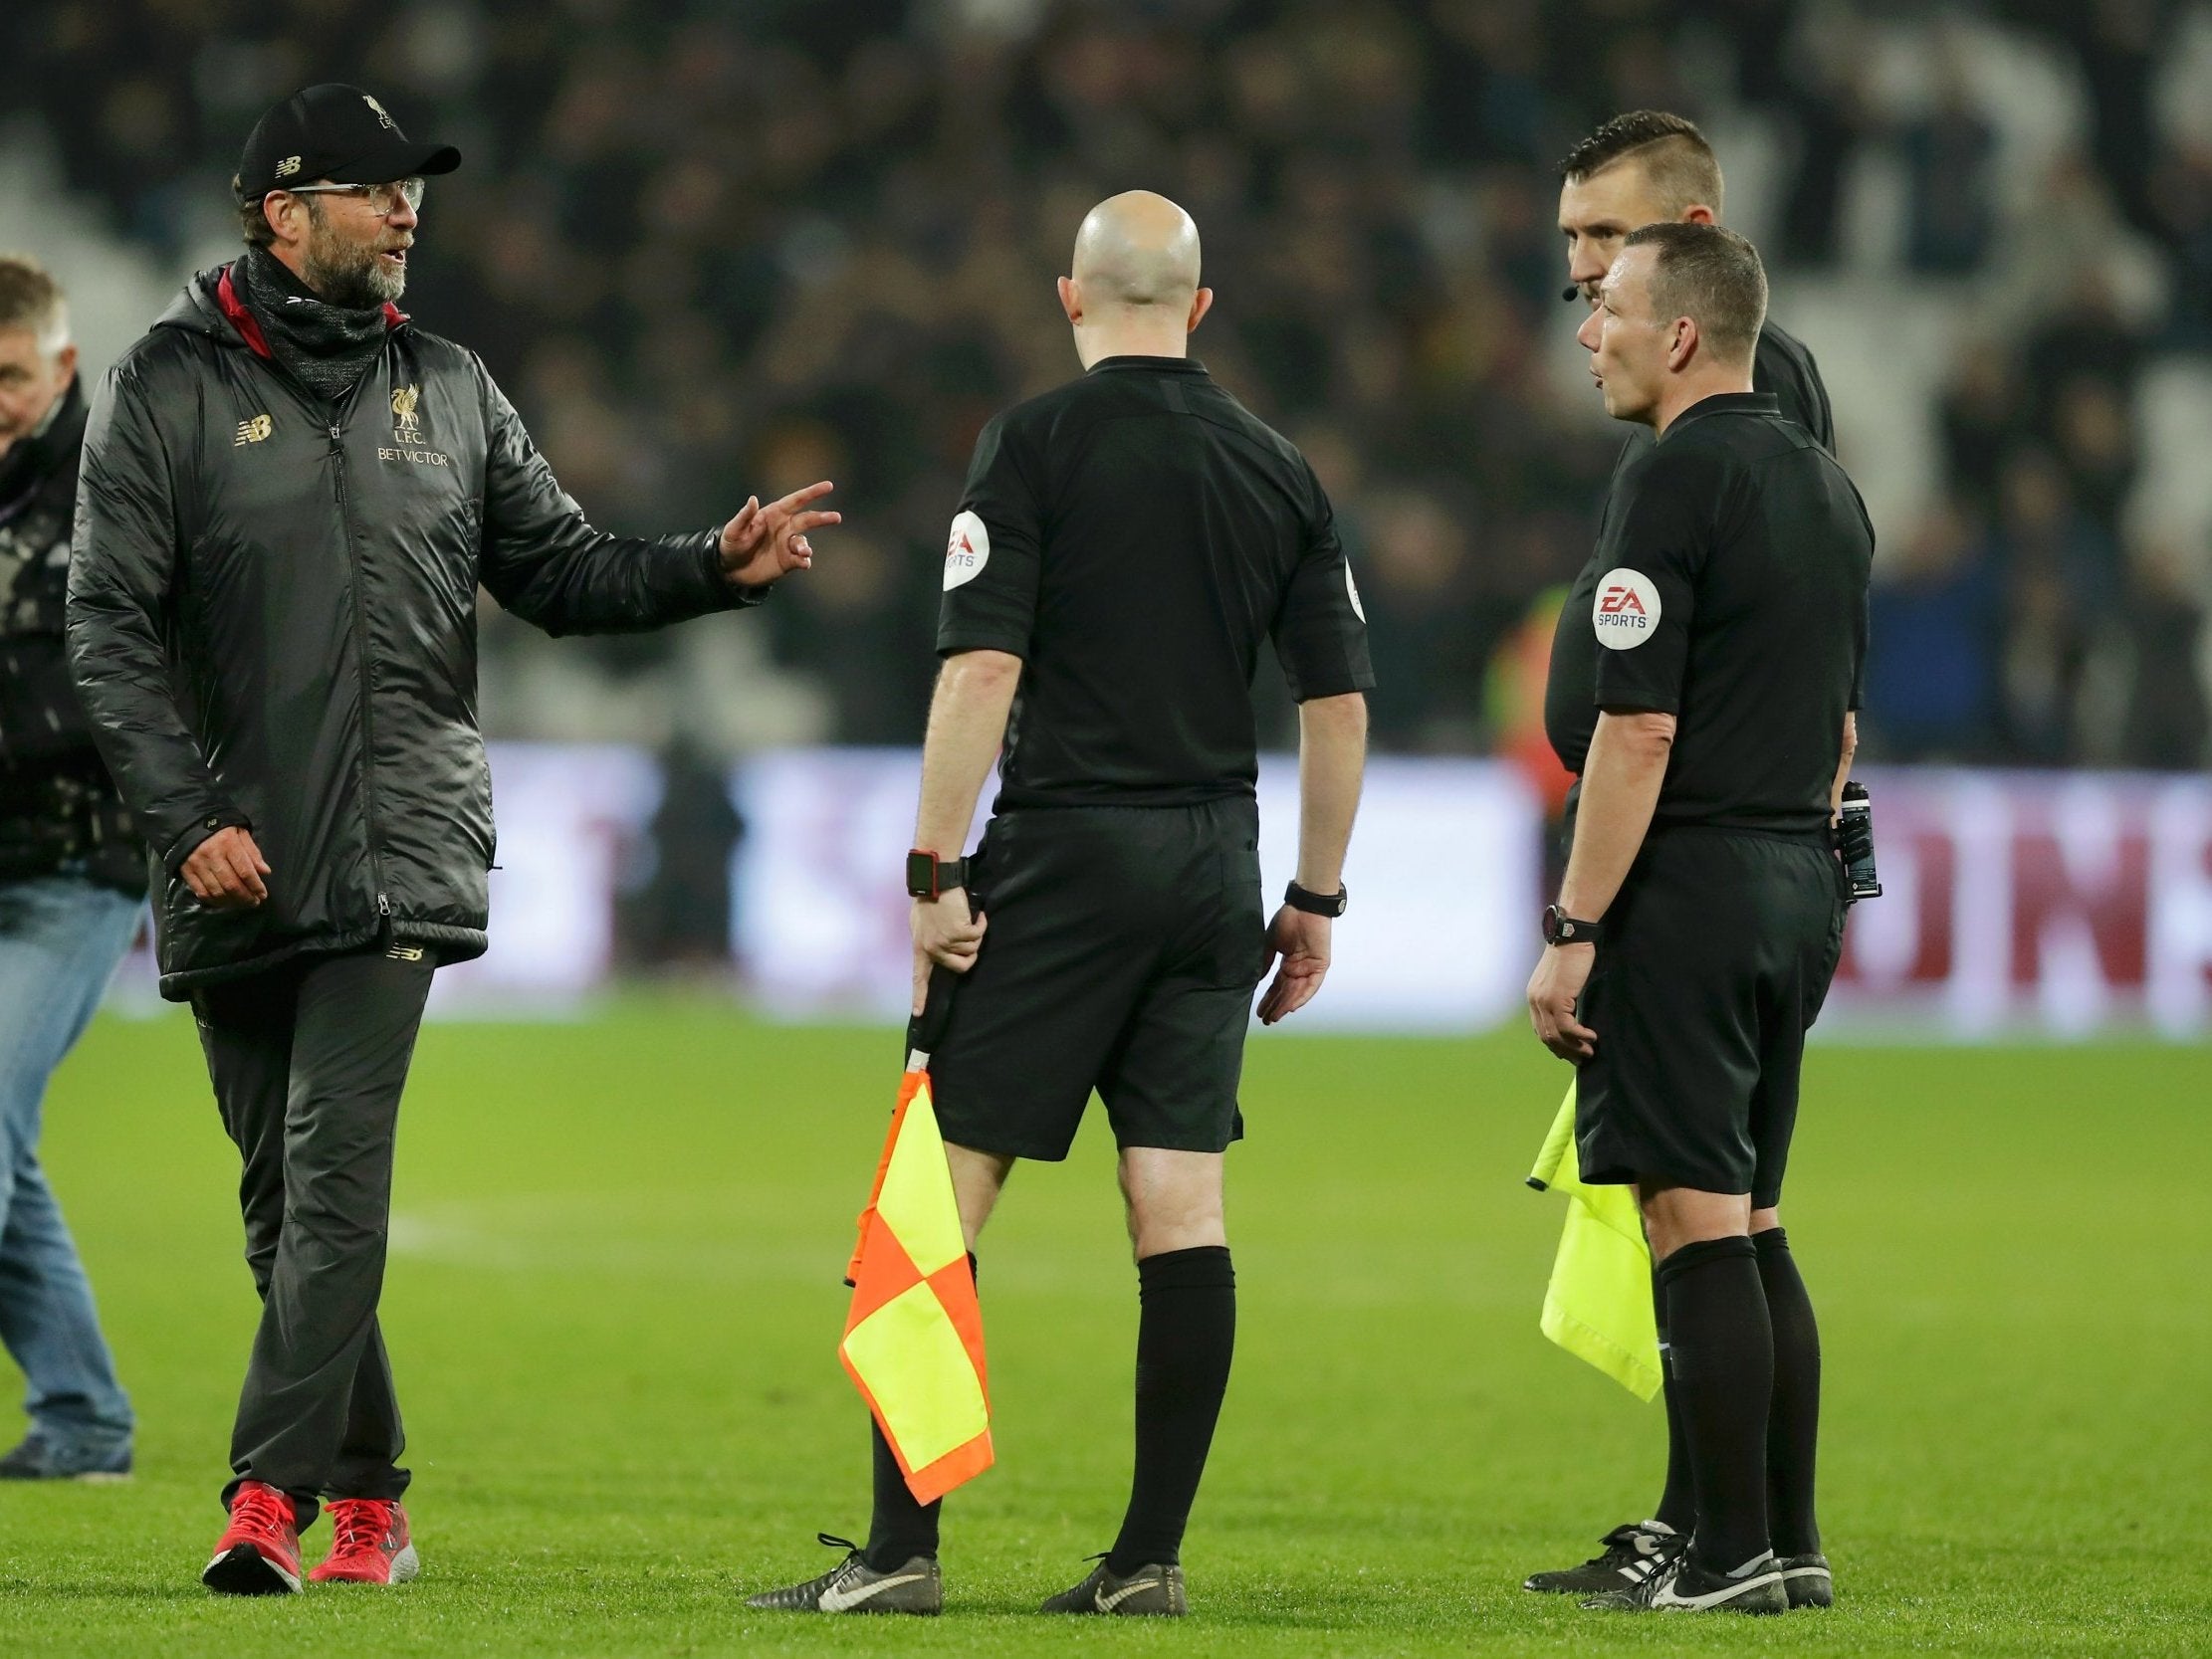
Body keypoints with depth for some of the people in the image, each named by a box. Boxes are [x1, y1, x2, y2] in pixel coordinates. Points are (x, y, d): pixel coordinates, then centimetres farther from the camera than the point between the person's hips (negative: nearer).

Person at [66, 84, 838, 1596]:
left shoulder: (448, 391, 13)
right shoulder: (172, 386, 2)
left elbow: (562, 570, 18)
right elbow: (111, 624, -2)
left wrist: (717, 567, 0)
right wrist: (188, 819, -12)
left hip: (401, 849, 0)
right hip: (235, 862, 0)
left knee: (333, 1171, -14)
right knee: (286, 1192, 5)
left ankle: (274, 1497, -19)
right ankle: (370, 1498, 17)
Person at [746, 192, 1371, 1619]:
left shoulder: (1037, 445, -5)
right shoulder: (1278, 471, 9)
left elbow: (982, 670, -13)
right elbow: (1339, 699, 8)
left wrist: (937, 871, -10)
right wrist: (1317, 899, 15)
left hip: (1065, 855, -5)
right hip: (1214, 860, 5)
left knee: (942, 1187, -2)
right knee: (1182, 1207, 4)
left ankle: (903, 1546, -7)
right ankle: (1151, 1557, 3)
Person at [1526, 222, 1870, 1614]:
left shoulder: (1675, 482, -13)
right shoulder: (1826, 486, 15)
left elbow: (1640, 731, -18)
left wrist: (1573, 931, -16)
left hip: (1689, 886, -9)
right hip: (1799, 889, 9)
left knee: (1697, 1222, -7)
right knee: (1752, 1225, 13)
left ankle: (1730, 1554, -7)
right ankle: (1789, 1542, 13)